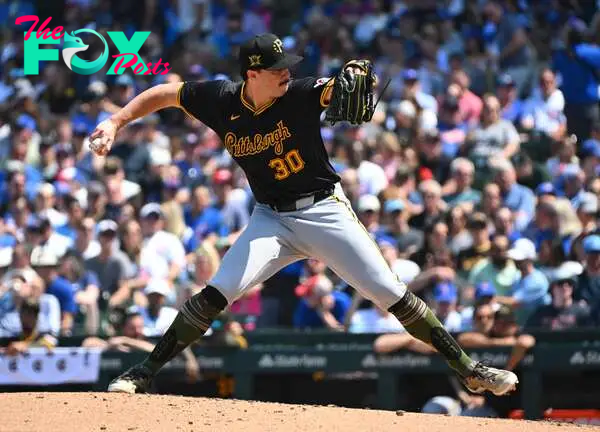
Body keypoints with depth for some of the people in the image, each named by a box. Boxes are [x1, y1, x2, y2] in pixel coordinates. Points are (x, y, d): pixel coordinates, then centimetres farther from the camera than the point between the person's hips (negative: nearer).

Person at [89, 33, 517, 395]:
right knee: (215, 295, -16)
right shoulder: (222, 100, -9)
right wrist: (116, 122, -4)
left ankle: (468, 370, 3)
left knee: (393, 294, -6)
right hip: (271, 219, 1)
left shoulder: (299, 94, -16)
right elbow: (165, 94, 4)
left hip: (325, 211, -1)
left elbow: (334, 88, -34)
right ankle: (143, 374, -7)